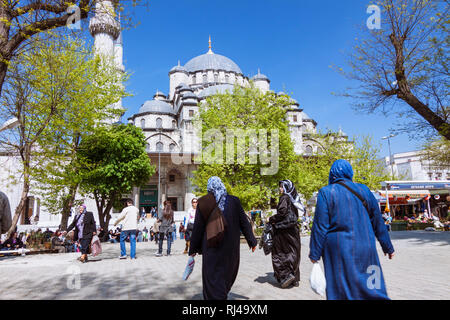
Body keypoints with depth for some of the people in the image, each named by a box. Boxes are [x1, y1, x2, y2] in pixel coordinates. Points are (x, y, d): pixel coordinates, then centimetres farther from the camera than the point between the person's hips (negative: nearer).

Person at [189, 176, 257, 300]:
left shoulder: (203, 203, -6)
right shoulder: (234, 201, -3)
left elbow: (197, 227, -4)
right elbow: (244, 222, 2)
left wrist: (193, 249, 5)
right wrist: (252, 241, 12)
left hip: (211, 248, -2)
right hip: (231, 247, 2)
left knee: (212, 277, 6)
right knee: (228, 271, 20)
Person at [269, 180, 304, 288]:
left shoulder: (284, 198, -11)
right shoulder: (293, 198, 13)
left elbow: (282, 212, -22)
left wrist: (271, 219, -9)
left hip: (283, 229, -8)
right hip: (294, 229, 8)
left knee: (279, 253, 1)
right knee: (293, 253, 11)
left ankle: (286, 275, -6)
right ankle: (295, 279, 15)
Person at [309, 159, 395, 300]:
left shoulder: (326, 193, -7)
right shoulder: (363, 190, 4)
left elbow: (320, 226, -9)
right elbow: (378, 221, 10)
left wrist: (314, 253, -2)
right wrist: (387, 246, 20)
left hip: (338, 251, -3)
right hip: (365, 248, 3)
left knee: (341, 291, 7)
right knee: (371, 289, 15)